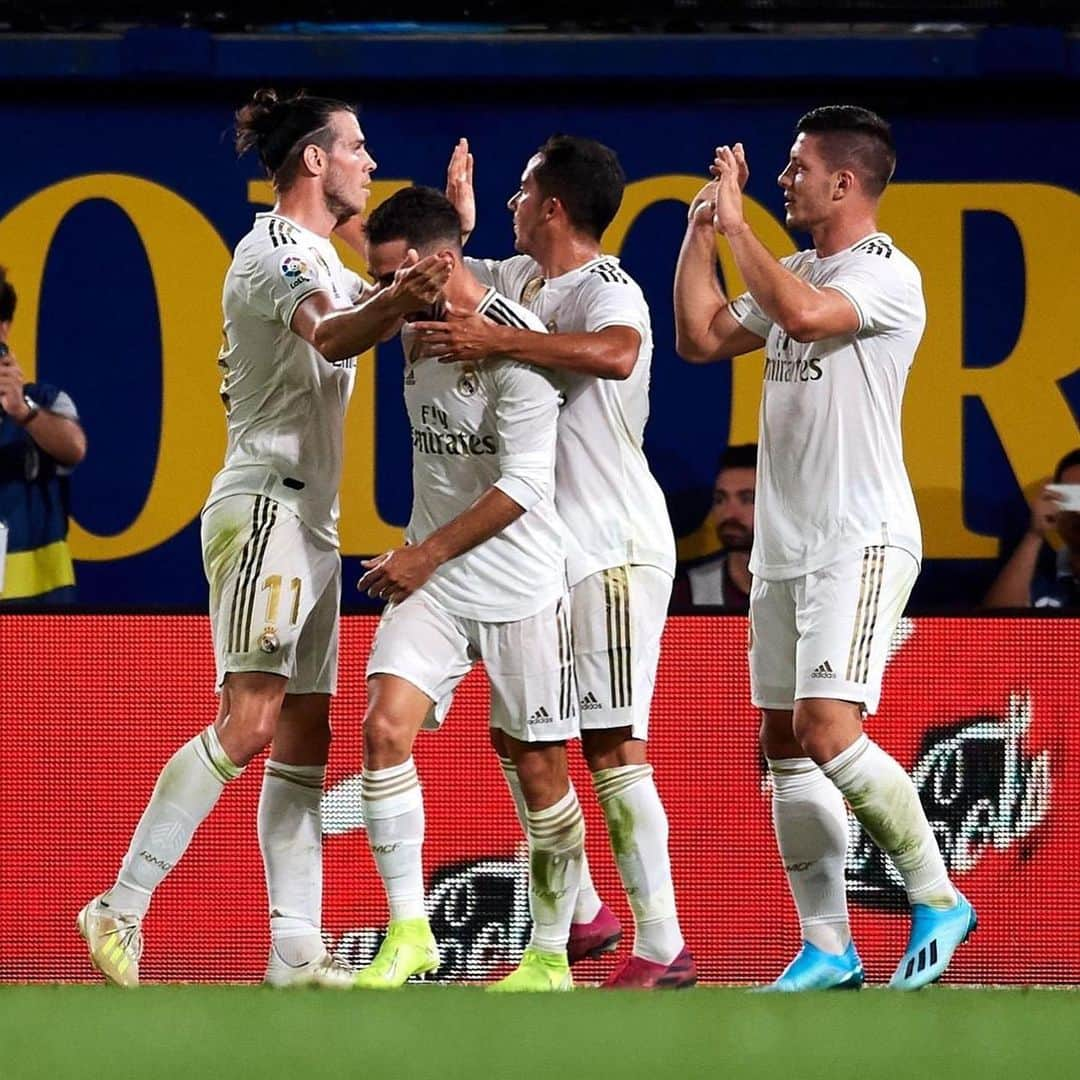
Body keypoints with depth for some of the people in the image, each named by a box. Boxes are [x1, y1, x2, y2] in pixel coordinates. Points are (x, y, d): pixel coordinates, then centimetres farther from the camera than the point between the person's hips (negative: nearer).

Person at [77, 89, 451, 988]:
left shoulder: (320, 259, 18)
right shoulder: (275, 251, -12)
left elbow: (348, 330, 35)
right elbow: (328, 336, -32)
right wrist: (398, 300, -52)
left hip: (311, 523, 10)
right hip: (265, 505, -10)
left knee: (305, 737, 5)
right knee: (249, 720, -18)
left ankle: (295, 947, 3)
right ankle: (122, 908, -18)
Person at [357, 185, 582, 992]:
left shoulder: (516, 342, -17)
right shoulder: (418, 329, 6)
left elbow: (524, 482, -19)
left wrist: (429, 555, -15)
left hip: (520, 582, -6)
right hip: (430, 573, 6)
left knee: (539, 766, 3)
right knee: (385, 729, -11)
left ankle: (550, 955, 15)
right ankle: (409, 935, -7)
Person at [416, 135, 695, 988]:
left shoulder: (605, 291, -16)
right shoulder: (519, 280, 12)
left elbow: (616, 351, -40)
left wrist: (495, 340, -39)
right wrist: (455, 217, 11)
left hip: (614, 549, -10)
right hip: (548, 549, 10)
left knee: (612, 745, -12)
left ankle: (663, 947, -11)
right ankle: (581, 916, 22)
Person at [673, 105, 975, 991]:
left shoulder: (887, 276, -11)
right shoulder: (797, 273, 16)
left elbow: (803, 314, -28)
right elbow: (701, 338, 20)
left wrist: (736, 221, -18)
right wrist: (702, 227, 14)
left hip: (862, 543, -9)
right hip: (785, 547, 9)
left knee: (828, 730, -19)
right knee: (785, 747, 6)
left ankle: (937, 898, -5)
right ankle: (828, 947, 9)